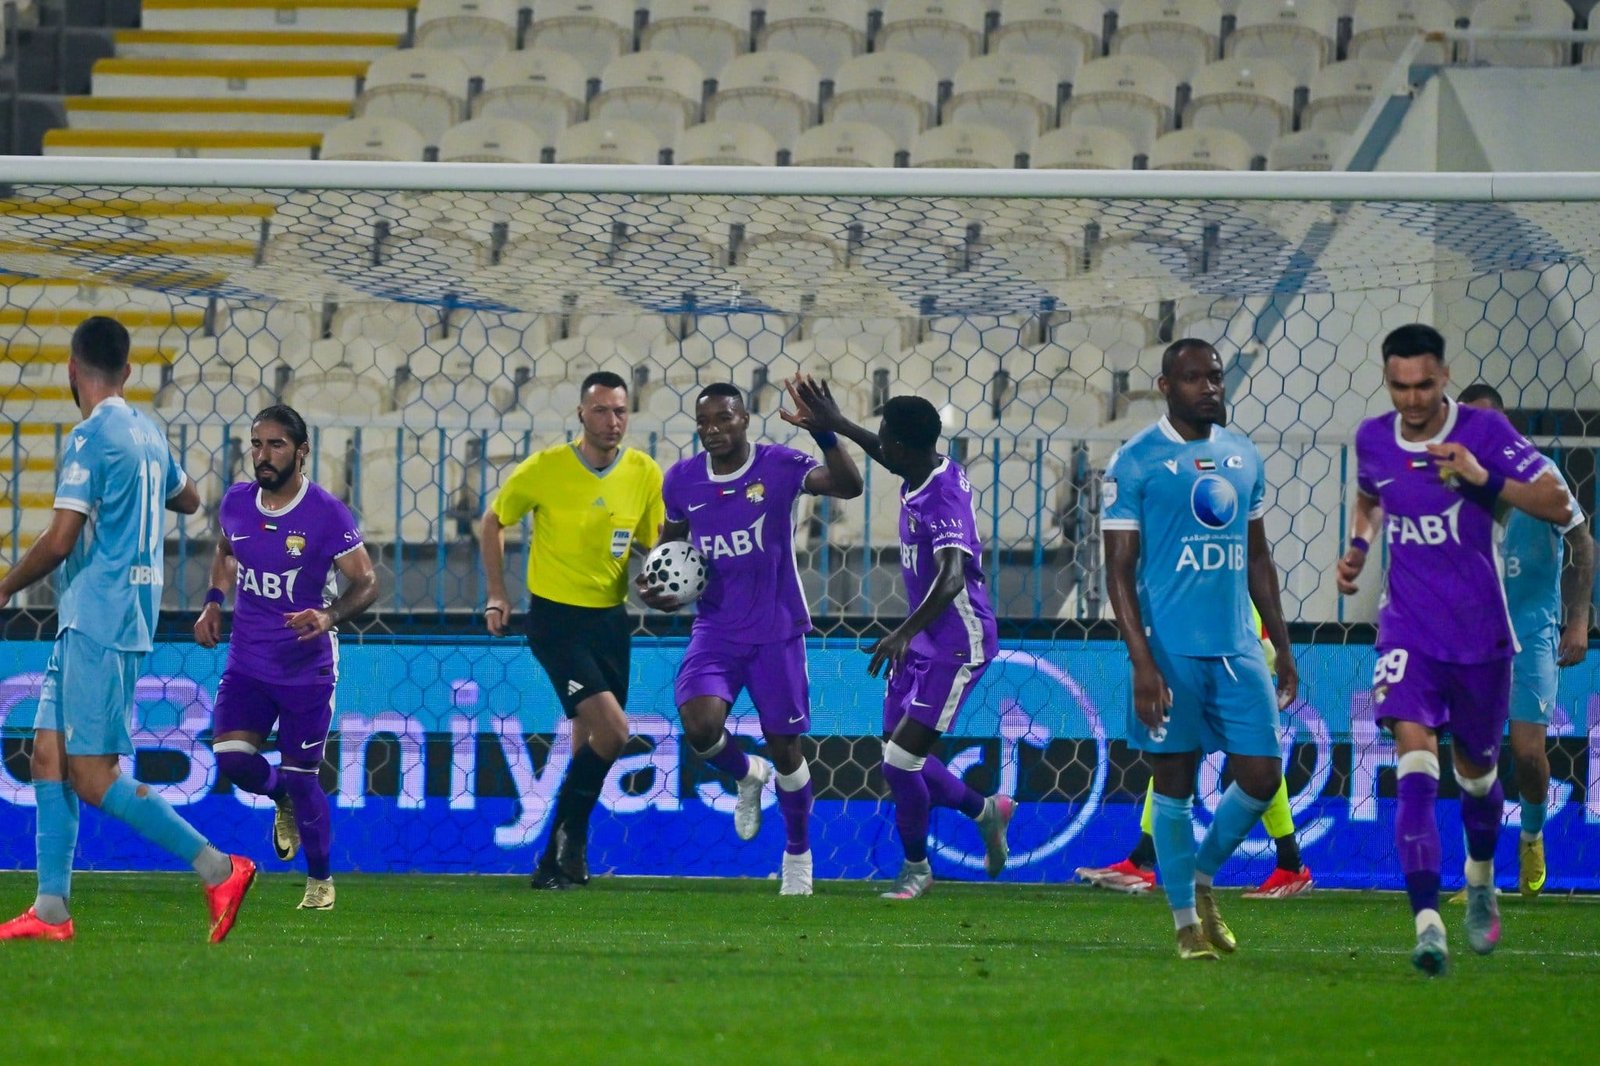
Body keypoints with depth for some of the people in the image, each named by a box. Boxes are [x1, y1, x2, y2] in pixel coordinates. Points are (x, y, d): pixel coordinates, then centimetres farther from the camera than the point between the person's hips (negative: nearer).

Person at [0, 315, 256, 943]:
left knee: (94, 778, -10)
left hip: (97, 624, -9)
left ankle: (218, 868, -13)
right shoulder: (148, 434, 13)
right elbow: (187, 499, 31)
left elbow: (60, 542, -18)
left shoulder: (90, 439, -14)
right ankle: (51, 910, 5)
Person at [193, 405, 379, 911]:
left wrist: (330, 615, -32)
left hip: (307, 667, -4)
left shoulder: (326, 513, -14)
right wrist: (213, 604, 8)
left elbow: (366, 582, -13)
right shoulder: (236, 502, 0)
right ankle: (284, 799, 21)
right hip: (247, 661, 4)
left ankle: (320, 879, 23)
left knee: (300, 779, 0)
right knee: (231, 756, -15)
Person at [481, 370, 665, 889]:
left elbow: (653, 545, 10)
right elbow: (494, 521, 4)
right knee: (612, 729, -19)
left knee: (591, 744, 12)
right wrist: (496, 595, 0)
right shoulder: (545, 468, -12)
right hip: (556, 617, -5)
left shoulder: (644, 473, -2)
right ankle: (569, 839, -2)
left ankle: (560, 858, 27)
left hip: (610, 618, 5)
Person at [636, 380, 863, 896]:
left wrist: (827, 434, -45)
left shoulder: (778, 466, -12)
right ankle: (746, 776, 15)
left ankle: (798, 854, 28)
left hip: (777, 631, -2)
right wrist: (656, 585, -1)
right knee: (700, 725, -22)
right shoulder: (682, 479, -1)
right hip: (716, 630, 2)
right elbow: (671, 538, 18)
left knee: (785, 747, 5)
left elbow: (848, 486, -28)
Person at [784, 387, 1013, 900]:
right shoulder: (929, 470, 1)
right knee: (899, 761, 11)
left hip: (955, 645, -10)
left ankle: (915, 868, 11)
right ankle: (987, 811, 34)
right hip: (922, 641, 10)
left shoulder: (944, 499, -27)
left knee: (901, 760, -10)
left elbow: (951, 579, -41)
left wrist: (903, 633, -50)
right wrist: (837, 426, 30)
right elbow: (891, 457, 28)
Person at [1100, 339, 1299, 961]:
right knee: (1175, 784, 2)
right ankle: (1187, 920, 12)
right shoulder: (1136, 462, -5)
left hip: (1239, 650, 5)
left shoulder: (1244, 457, 12)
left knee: (1261, 776, 0)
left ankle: (1202, 876, 24)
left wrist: (1282, 646, 17)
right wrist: (1142, 662, -14)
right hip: (1172, 649, -5)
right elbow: (1119, 570, -6)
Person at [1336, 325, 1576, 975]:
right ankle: (1426, 922, -28)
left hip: (1480, 632, -1)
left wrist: (1483, 479, -27)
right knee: (1415, 764, -20)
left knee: (1476, 770, 16)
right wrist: (1357, 549, 7)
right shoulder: (1372, 439, 1)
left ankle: (1481, 880, 48)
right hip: (1408, 633, 1)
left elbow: (1561, 507, -15)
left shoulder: (1484, 432, -10)